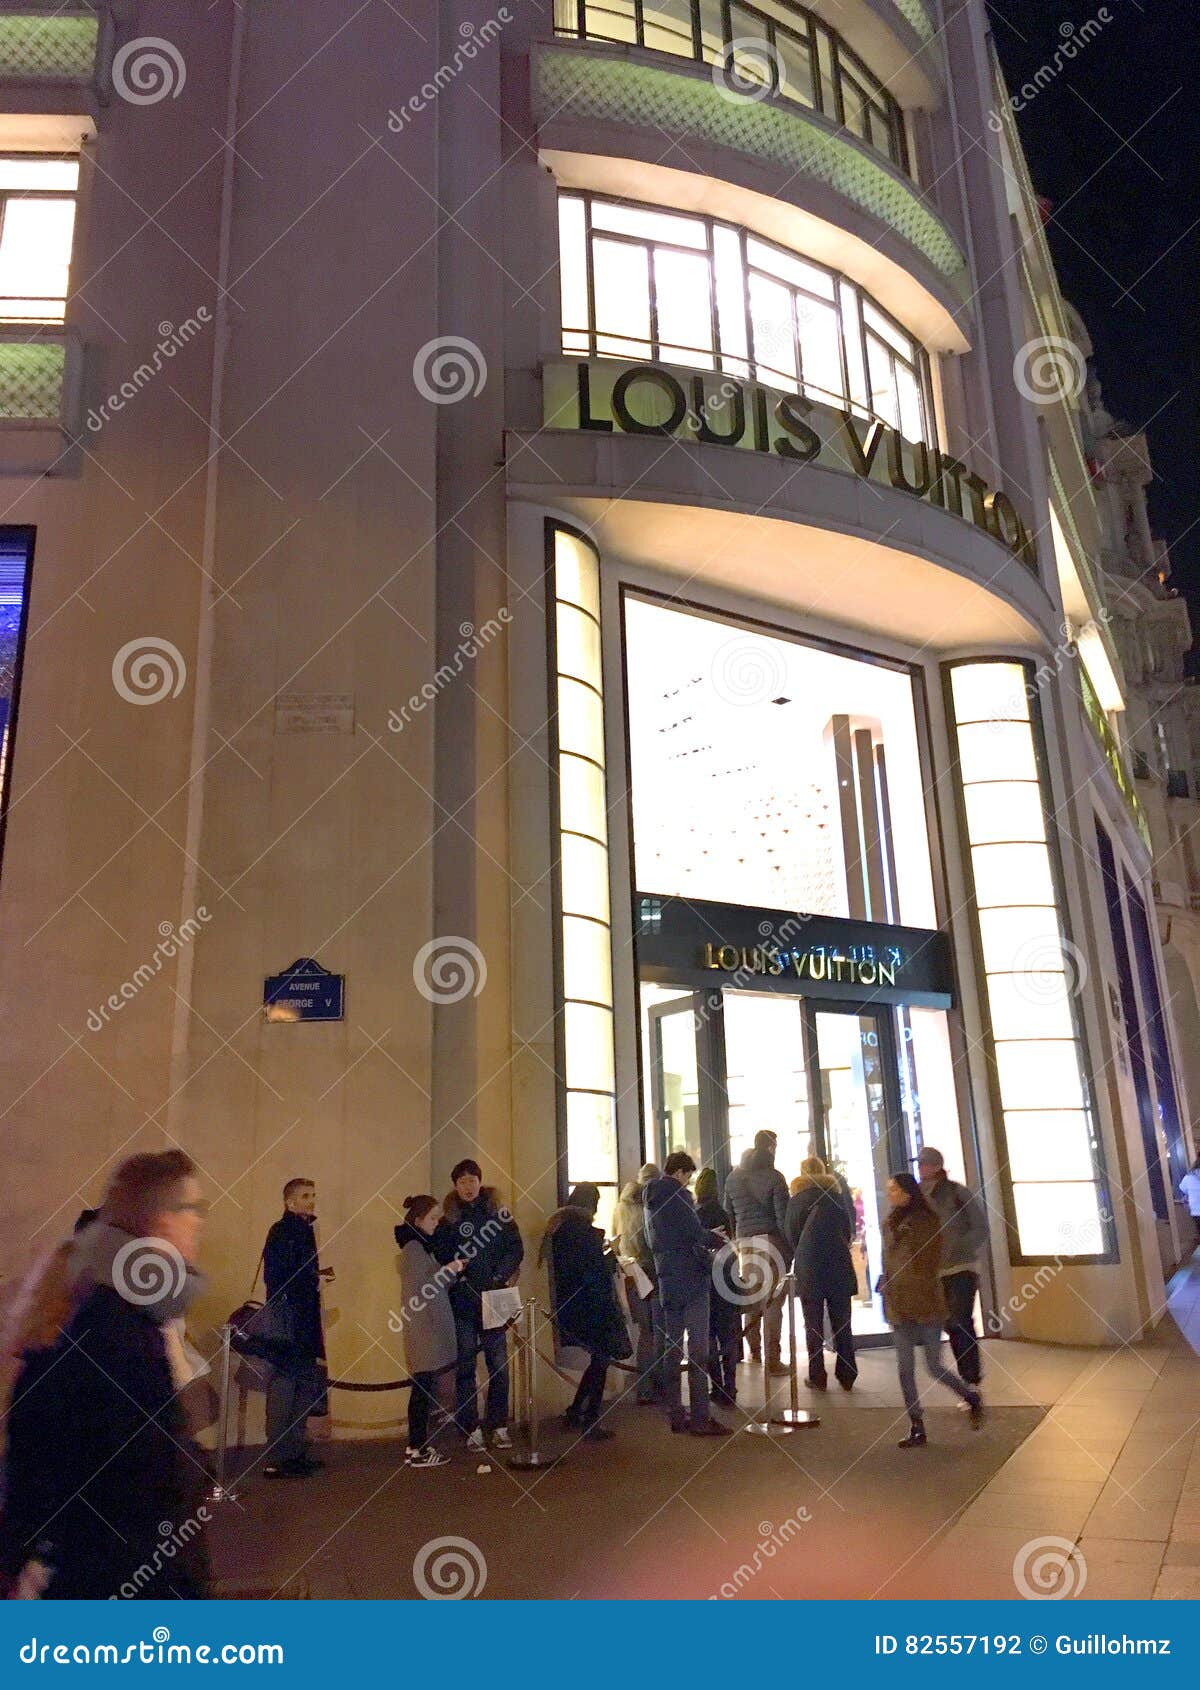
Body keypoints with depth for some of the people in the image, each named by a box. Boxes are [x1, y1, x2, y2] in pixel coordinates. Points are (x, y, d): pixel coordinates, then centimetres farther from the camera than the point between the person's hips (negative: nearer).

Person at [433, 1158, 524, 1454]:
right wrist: (452, 1273, -16)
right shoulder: (448, 1218, 5)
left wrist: (499, 1277, -10)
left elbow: (516, 1249, 1)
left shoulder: (497, 1213, 4)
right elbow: (439, 1255, 1)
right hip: (462, 1303, 0)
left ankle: (499, 1426, 13)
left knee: (499, 1364, 3)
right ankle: (471, 1429, 9)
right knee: (466, 1365, 2)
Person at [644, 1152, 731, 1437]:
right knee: (698, 1350, -4)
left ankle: (675, 1416, 16)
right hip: (691, 1278, -8)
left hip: (667, 1280, 8)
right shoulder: (678, 1195, -12)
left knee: (672, 1348, 12)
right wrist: (718, 1240, 1)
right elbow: (696, 1233, -19)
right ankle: (700, 1419, -3)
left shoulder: (652, 1199, 14)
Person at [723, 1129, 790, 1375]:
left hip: (744, 1242, 5)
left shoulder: (733, 1178, 10)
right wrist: (790, 1247, -6)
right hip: (770, 1241, -5)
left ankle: (754, 1351, 27)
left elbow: (728, 1214, 13)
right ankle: (772, 1360, -1)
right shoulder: (774, 1177, -6)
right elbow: (783, 1216, -9)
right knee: (773, 1300, -2)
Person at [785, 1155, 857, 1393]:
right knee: (842, 1324, 8)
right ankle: (846, 1376, 8)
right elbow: (848, 1230, 11)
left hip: (809, 1268, -2)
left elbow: (791, 1235, 2)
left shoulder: (796, 1199, 1)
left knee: (813, 1326, 4)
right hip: (839, 1266, 2)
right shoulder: (836, 1195, 8)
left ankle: (817, 1377, 3)